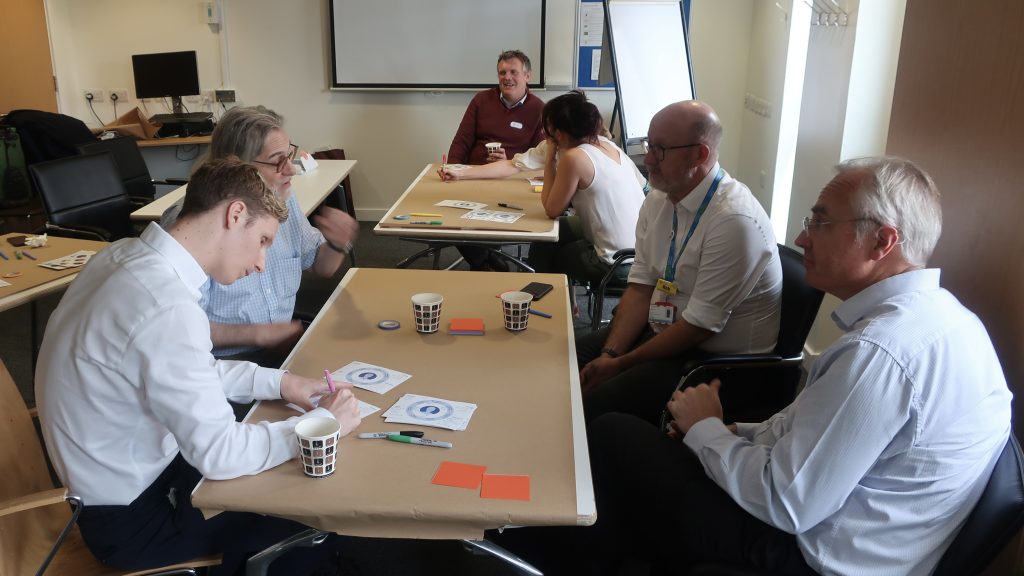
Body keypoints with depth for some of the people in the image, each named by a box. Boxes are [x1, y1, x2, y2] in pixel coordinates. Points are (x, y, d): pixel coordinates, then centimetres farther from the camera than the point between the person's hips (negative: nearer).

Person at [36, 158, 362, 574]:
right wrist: (322, 422, -16)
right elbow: (219, 454, -28)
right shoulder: (167, 307, -33)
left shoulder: (128, 255, -4)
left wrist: (278, 382, -1)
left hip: (123, 474, 8)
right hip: (131, 518, -8)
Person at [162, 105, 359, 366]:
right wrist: (261, 334, -18)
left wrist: (338, 244, -4)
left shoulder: (284, 199, 5)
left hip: (282, 342, 7)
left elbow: (320, 266, 17)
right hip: (225, 358, -7)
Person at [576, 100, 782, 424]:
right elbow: (641, 287, 3)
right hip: (663, 331, 8)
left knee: (593, 408, -21)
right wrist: (609, 354, -10)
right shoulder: (657, 200, 2)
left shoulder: (733, 221, -25)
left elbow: (700, 325, -22)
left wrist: (621, 364, -15)